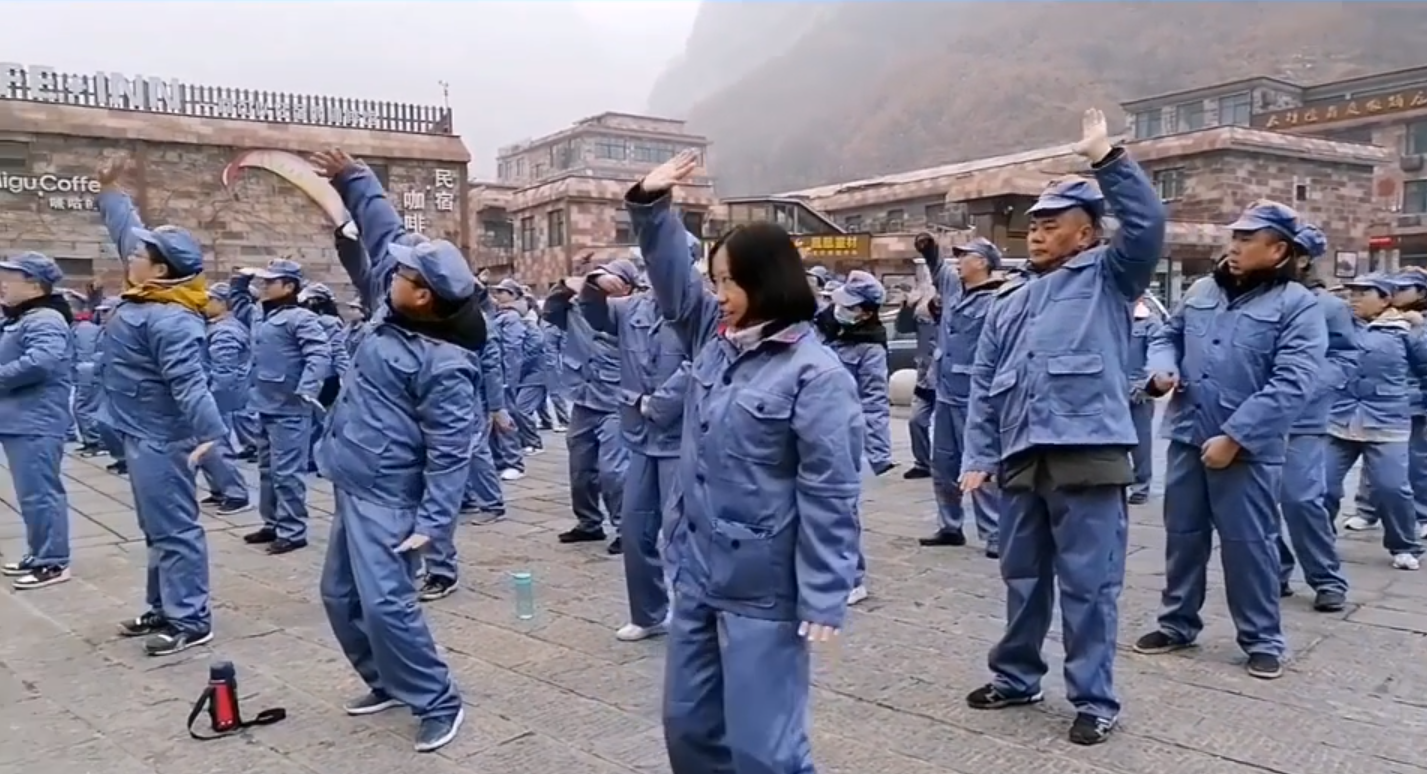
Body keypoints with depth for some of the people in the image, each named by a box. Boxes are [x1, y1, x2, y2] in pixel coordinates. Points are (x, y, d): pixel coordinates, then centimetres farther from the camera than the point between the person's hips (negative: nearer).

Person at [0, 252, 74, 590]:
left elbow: (42, 361, -30)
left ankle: (53, 562, 0)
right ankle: (39, 554, 27)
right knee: (32, 493, 17)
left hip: (36, 424, -11)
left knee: (39, 492, -7)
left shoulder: (45, 320, -15)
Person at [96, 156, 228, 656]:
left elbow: (189, 380, -32)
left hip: (160, 440, -11)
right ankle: (164, 609, 28)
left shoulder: (168, 319, -22)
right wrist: (109, 191, 30)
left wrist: (209, 432, -41)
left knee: (174, 527, -5)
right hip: (143, 435, 11)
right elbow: (128, 232, 23)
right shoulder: (146, 299, 7)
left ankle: (190, 621, 2)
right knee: (157, 527, 17)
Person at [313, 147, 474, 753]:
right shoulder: (392, 309, 2)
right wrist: (352, 178, 13)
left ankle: (437, 702, 5)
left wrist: (434, 521, -27)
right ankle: (390, 682, 32)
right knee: (341, 595, 16)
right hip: (353, 484, 10)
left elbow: (450, 451, -22)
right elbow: (385, 233, 15)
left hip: (386, 496, -10)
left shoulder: (444, 365, -22)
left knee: (384, 603, -11)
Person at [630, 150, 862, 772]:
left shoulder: (814, 372, -17)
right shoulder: (714, 336, 5)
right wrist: (651, 205, 8)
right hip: (698, 573, 8)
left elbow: (830, 492, -18)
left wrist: (824, 597, -19)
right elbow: (673, 280, 19)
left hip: (763, 589, -8)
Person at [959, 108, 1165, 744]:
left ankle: (1094, 699, 15)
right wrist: (978, 455, 6)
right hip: (1021, 459, 6)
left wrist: (1106, 159, -19)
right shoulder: (1010, 303, 17)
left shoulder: (1107, 277, 4)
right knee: (1023, 576, 17)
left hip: (1088, 457, -6)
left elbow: (1147, 223, -15)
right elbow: (983, 385, 14)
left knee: (1088, 584, 2)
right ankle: (1016, 676, 33)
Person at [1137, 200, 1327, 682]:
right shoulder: (1202, 291, 9)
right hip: (1187, 438, 5)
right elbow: (1167, 336, 20)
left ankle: (1262, 639, 21)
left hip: (1248, 449, -5)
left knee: (1248, 544, 3)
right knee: (1182, 536, 14)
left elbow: (1292, 384, -17)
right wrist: (1162, 368, -4)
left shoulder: (1298, 306, -8)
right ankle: (1178, 623, 30)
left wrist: (1234, 436, -21)